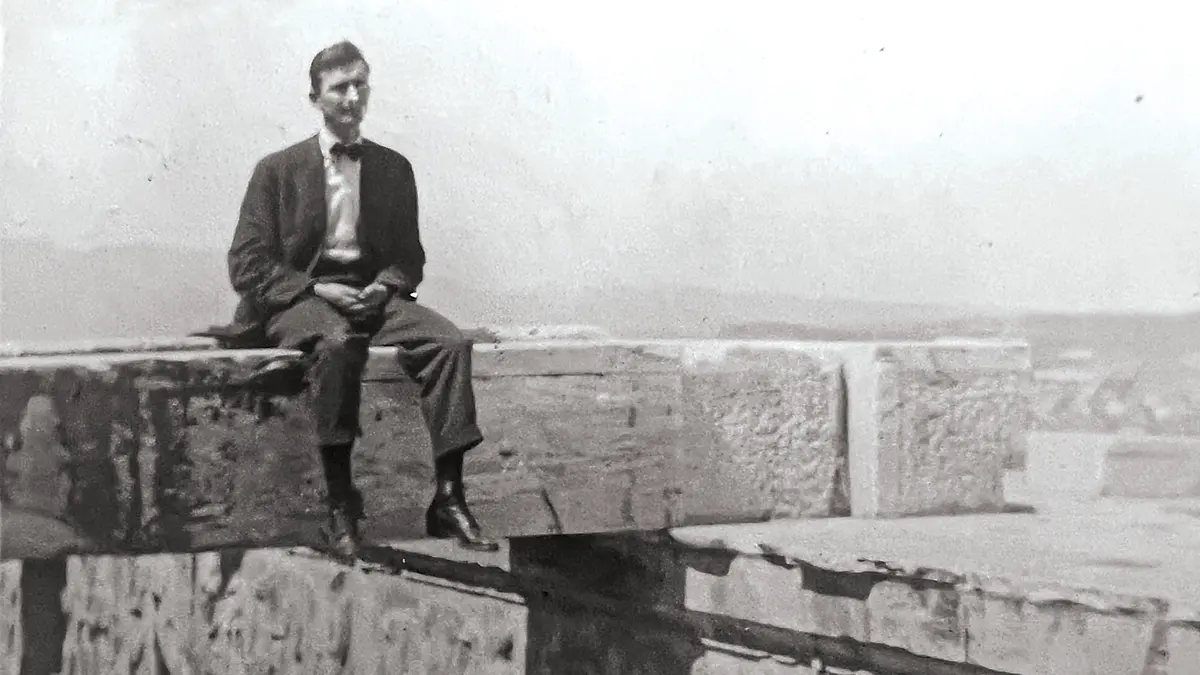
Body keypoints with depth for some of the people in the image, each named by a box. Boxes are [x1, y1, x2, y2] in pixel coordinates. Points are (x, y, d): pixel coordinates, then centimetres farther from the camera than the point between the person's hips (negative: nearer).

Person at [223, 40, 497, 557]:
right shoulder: (277, 170, 7)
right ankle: (339, 504, -35)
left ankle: (448, 499, -27)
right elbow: (247, 265, 1)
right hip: (298, 298, -3)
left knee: (450, 342, -26)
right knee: (336, 344, -39)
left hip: (373, 296, 3)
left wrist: (384, 286, -6)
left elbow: (409, 257, 18)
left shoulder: (393, 169, 16)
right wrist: (317, 289, -14)